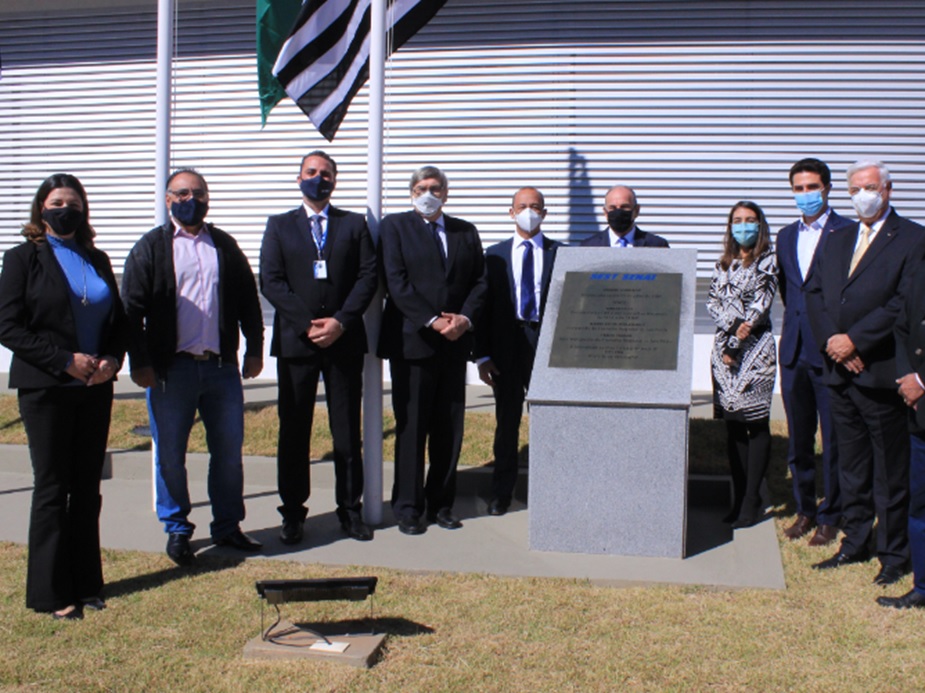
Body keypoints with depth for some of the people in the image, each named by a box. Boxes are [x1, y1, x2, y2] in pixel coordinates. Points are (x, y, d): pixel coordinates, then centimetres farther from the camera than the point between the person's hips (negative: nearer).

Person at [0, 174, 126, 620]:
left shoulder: (98, 261, 13)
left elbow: (117, 321, 15)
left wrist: (112, 360, -5)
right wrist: (65, 361, -16)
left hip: (95, 390, 5)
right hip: (45, 391, -4)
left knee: (87, 488, 9)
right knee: (52, 489, 0)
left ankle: (85, 585, 18)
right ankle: (52, 593, 9)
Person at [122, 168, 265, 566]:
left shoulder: (225, 246, 12)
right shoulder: (151, 248, 2)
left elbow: (248, 300, 13)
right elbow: (132, 309, -2)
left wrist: (254, 350, 8)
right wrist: (140, 363, -8)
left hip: (222, 367, 3)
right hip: (171, 369, -3)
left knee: (229, 451, 8)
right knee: (170, 455, 5)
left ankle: (227, 526, 21)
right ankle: (176, 530, 20)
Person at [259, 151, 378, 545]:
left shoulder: (354, 225, 11)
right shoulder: (279, 226, 11)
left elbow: (368, 276, 1)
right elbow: (270, 281, 0)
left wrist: (341, 321, -12)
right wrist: (307, 324, -11)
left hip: (345, 340, 0)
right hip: (295, 340, 0)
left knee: (348, 431, 4)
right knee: (293, 431, 4)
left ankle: (350, 509, 14)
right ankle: (292, 513, 13)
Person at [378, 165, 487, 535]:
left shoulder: (465, 231, 16)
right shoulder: (395, 226, 4)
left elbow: (479, 281, 10)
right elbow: (396, 282, -7)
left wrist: (465, 318, -8)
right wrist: (432, 321, -14)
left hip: (455, 342, 4)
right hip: (411, 340, -4)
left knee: (450, 428, 6)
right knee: (411, 428, -1)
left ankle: (441, 503, 17)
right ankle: (409, 508, 8)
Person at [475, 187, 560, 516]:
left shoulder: (559, 254, 4)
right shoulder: (495, 254, 8)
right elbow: (484, 305, 5)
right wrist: (482, 354, -1)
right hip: (506, 346, 1)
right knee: (507, 422, 8)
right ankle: (501, 492, 18)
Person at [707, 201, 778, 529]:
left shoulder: (768, 263, 0)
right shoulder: (723, 265, 15)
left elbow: (760, 306, -8)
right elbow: (712, 302, 5)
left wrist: (735, 343, -11)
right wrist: (733, 326, -13)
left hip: (755, 348, -5)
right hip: (724, 347, 5)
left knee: (756, 424, -3)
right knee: (733, 425, 6)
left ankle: (751, 503, -1)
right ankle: (738, 499, 12)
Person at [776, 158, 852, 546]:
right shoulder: (786, 236, 14)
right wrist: (797, 320, 12)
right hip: (794, 350, 6)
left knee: (833, 440, 3)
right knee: (798, 439, 12)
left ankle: (830, 517, 14)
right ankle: (805, 510, 25)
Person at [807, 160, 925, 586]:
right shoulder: (837, 240, 16)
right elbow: (815, 293, 9)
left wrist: (855, 341, -16)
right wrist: (831, 340, -6)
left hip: (881, 373, -6)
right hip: (840, 372, 6)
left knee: (890, 471, 3)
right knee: (851, 467, 16)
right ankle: (855, 544, 27)